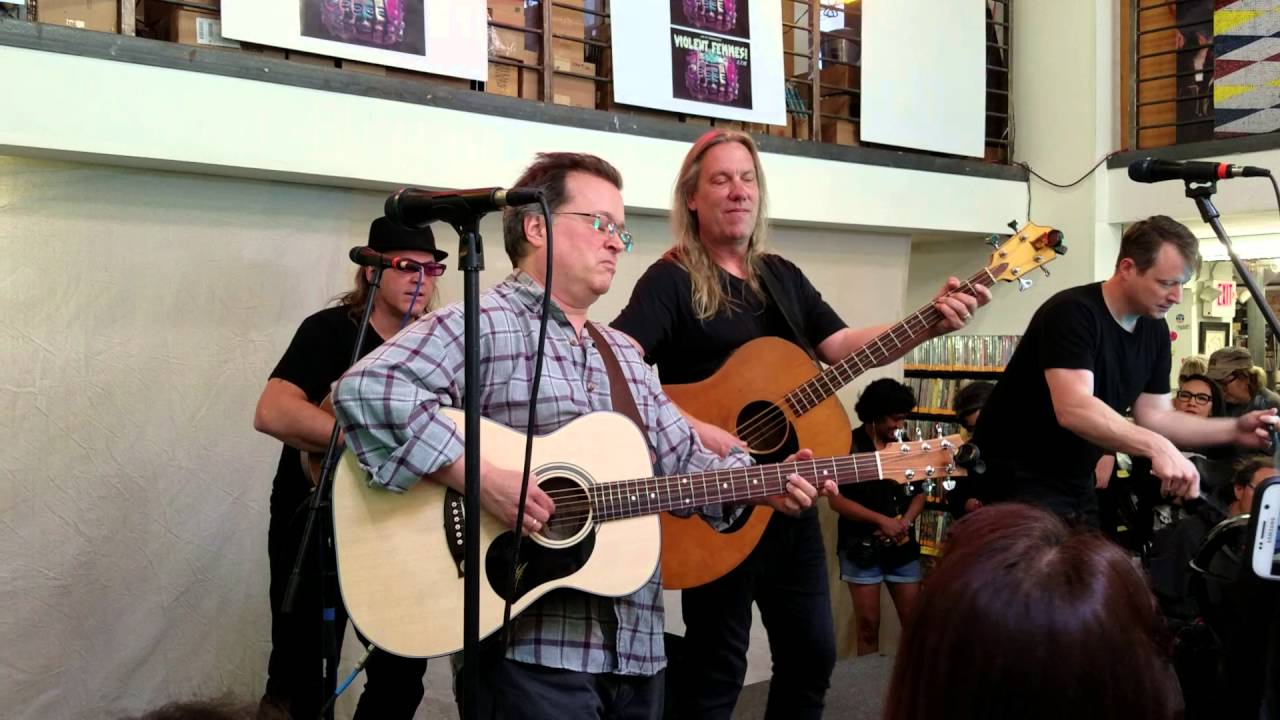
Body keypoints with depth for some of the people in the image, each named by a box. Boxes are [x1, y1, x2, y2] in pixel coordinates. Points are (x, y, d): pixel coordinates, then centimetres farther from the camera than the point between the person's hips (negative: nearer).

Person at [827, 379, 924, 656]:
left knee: (915, 621, 4)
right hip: (862, 547, -4)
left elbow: (919, 492, 12)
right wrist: (881, 520, -17)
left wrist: (905, 522, -7)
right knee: (868, 625, 1)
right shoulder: (849, 445, -7)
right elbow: (836, 499, -12)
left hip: (902, 546, 5)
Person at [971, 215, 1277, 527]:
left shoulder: (1155, 330, 3)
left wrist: (1234, 430, -8)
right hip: (1017, 477, -8)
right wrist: (1157, 447, -44)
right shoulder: (1073, 313, -23)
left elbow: (1154, 416, 4)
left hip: (1075, 483, 8)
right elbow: (1074, 410, -35)